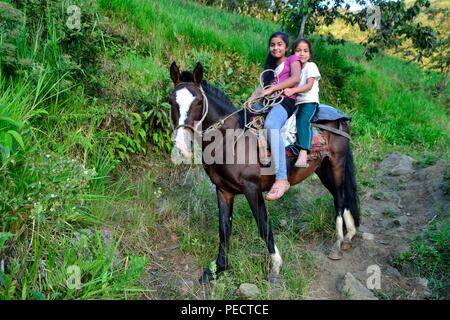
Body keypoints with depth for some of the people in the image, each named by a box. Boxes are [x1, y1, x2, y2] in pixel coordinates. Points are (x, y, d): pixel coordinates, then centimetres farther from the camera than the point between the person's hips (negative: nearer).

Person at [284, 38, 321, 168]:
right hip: (295, 102, 5)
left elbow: (309, 86, -12)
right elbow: (290, 84, 13)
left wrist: (293, 90, -27)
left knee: (303, 119, -31)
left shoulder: (311, 66, 2)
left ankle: (303, 152, -40)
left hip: (309, 101, -5)